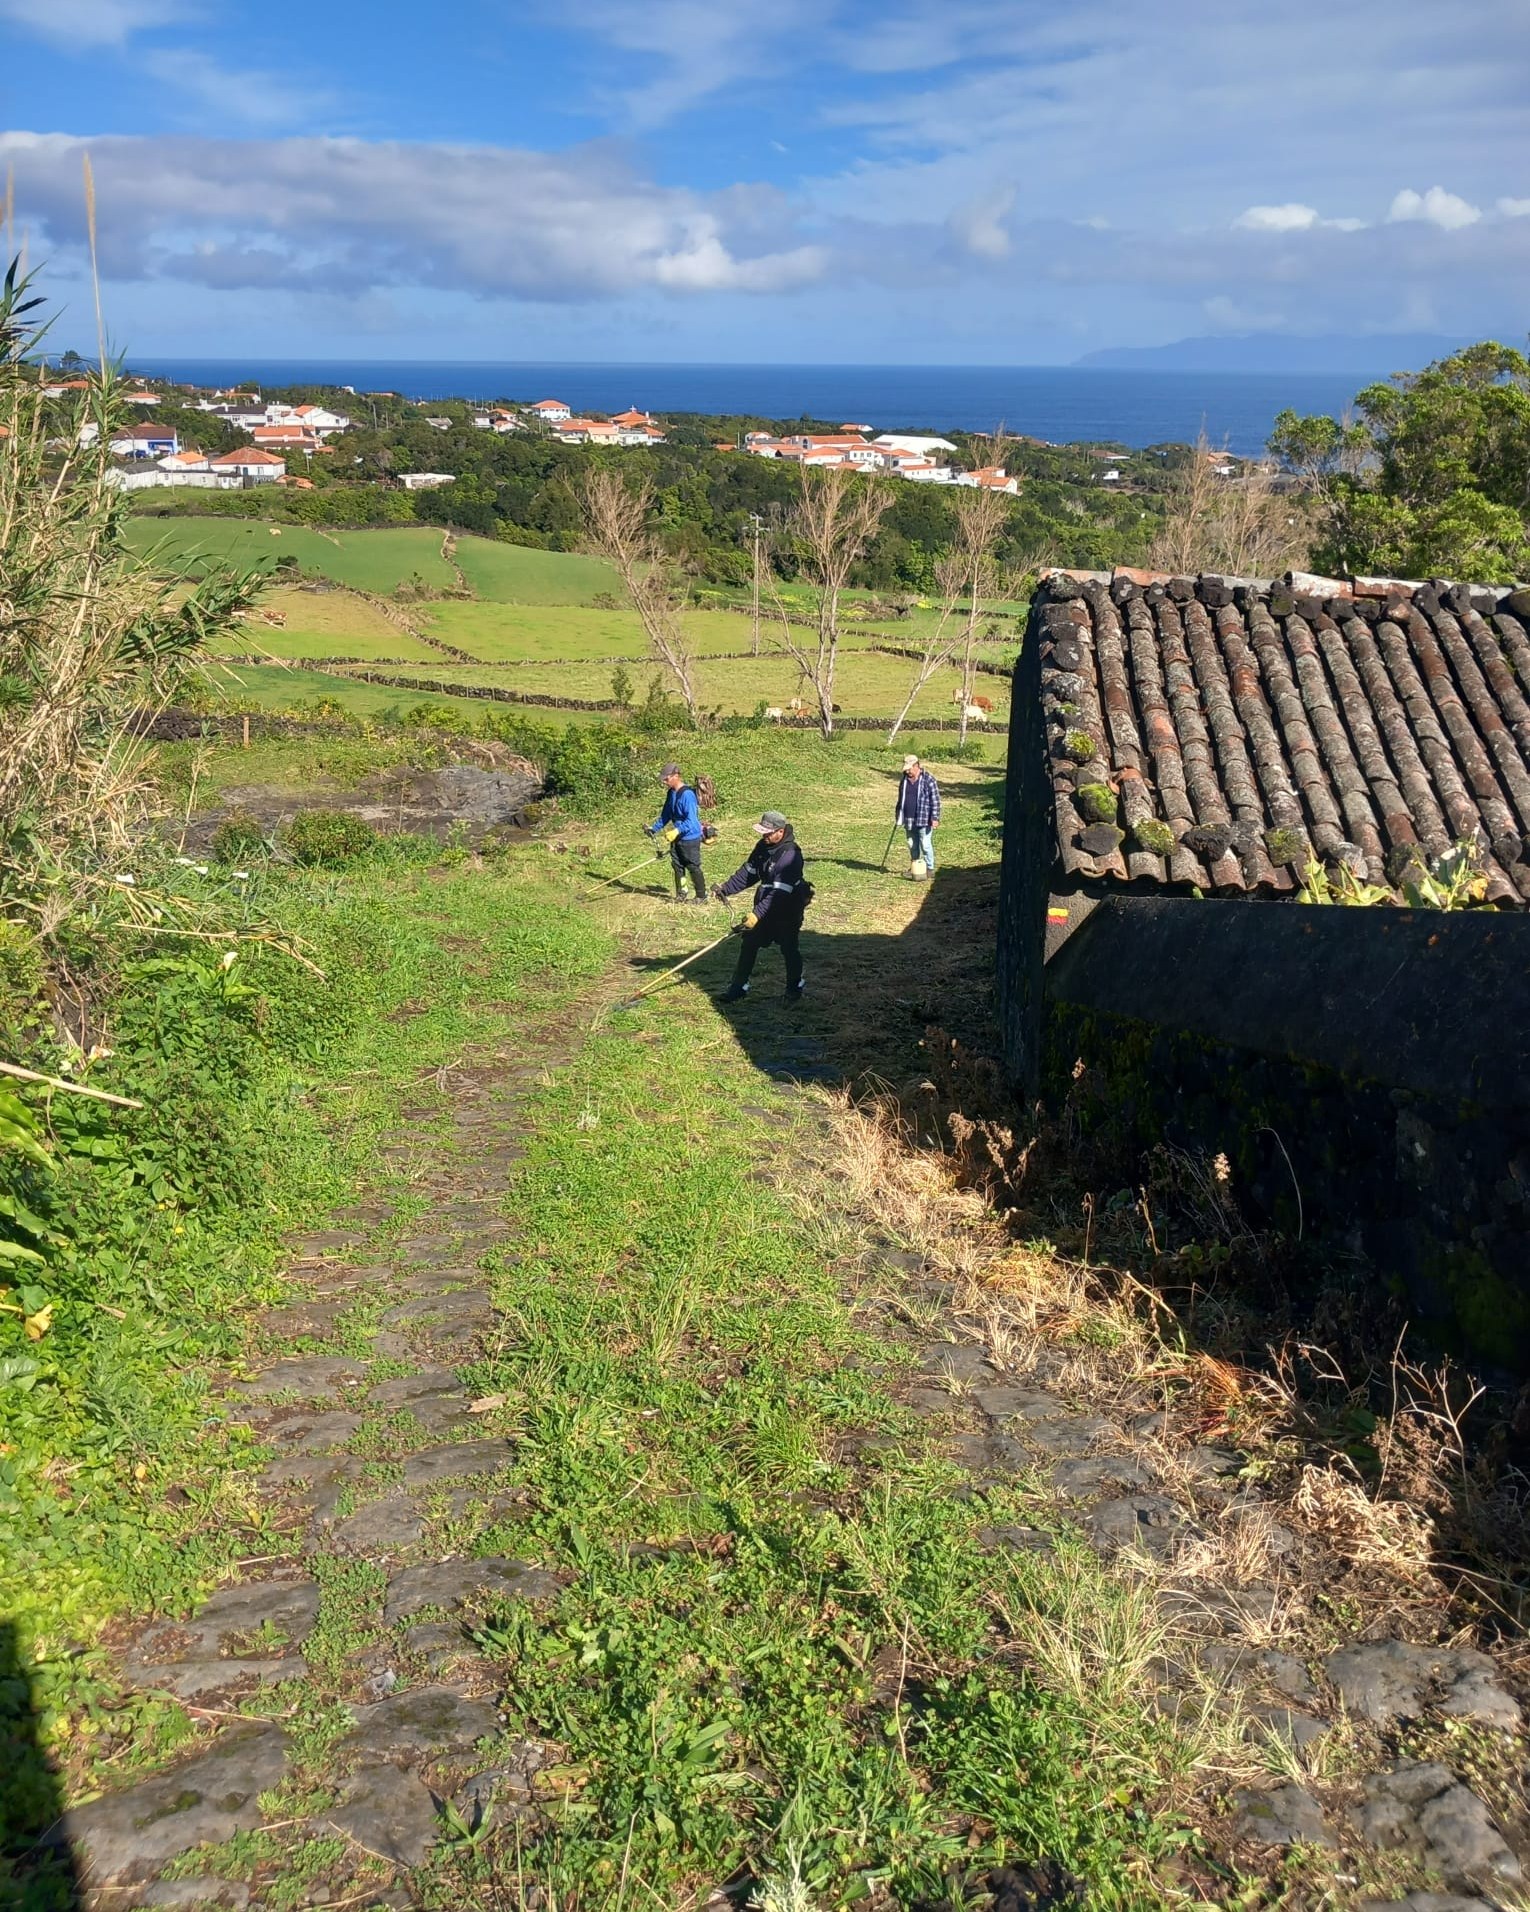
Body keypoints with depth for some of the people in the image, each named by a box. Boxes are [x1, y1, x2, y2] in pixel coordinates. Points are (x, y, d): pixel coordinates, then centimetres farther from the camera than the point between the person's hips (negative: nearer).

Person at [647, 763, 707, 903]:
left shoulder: (687, 794, -22)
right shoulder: (671, 793, 6)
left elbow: (691, 820, -26)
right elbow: (666, 815, 17)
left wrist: (677, 831, -34)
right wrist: (654, 828, 9)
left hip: (690, 837, -8)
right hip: (677, 837, 9)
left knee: (693, 867, 0)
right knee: (677, 866, 12)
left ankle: (701, 896, 11)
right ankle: (680, 895, 22)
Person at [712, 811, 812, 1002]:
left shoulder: (790, 854, -28)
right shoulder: (763, 846, -2)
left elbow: (780, 892, -32)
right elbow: (749, 872, 10)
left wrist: (758, 913, -36)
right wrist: (726, 888, 0)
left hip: (787, 909, -7)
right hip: (764, 905, 7)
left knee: (789, 948, 9)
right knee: (748, 943, 7)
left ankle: (795, 986, 31)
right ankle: (739, 986, 18)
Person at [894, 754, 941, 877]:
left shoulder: (928, 780, -9)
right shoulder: (904, 780, 10)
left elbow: (935, 800, -10)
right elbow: (901, 799, 22)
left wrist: (935, 818, -15)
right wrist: (897, 815, 24)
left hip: (924, 820, -6)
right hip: (909, 820, 6)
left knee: (925, 845, -4)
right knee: (912, 845, 13)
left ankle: (929, 868, 6)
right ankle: (914, 868, 24)